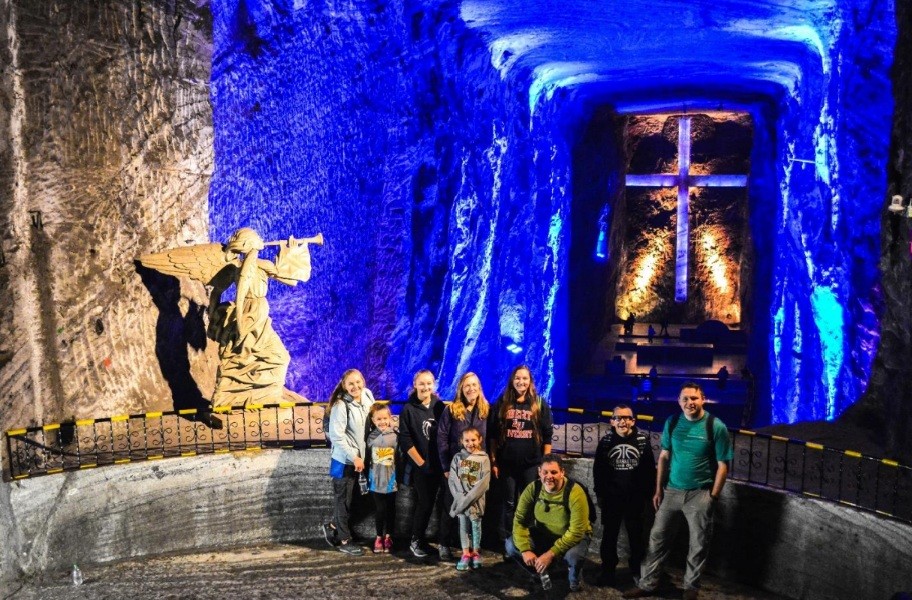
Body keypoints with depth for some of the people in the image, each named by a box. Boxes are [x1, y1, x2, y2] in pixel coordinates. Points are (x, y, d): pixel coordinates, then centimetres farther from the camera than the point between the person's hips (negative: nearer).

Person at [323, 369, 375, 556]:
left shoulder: (367, 397, 1)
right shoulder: (341, 406, -19)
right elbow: (337, 436, -21)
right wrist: (354, 457, -19)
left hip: (359, 458, 7)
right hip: (344, 460, -7)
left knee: (350, 498, 17)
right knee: (344, 499, 6)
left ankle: (332, 527, 36)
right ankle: (344, 540, 20)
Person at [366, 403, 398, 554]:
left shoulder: (395, 436, -10)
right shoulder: (370, 436, -6)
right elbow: (366, 458, 4)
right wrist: (365, 478, 8)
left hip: (391, 479, 0)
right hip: (376, 479, 1)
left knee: (390, 509, 13)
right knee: (379, 509, 7)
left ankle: (388, 537, 30)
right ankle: (379, 537, 25)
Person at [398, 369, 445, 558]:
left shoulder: (439, 406, 4)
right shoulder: (408, 410, -6)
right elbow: (405, 441, -9)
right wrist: (421, 463, -11)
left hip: (437, 464, 4)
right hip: (419, 466, -4)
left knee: (428, 503, 9)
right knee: (425, 503, -4)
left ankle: (420, 538, 23)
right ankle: (415, 541, 12)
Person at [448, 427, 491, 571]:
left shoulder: (484, 458, -2)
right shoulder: (457, 457, 4)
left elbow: (484, 483, -9)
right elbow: (452, 479, -2)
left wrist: (469, 498, -15)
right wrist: (460, 497, -14)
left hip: (476, 499, -1)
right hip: (461, 499, 2)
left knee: (476, 525, 4)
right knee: (463, 525, 4)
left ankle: (476, 552, 19)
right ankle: (466, 553, 14)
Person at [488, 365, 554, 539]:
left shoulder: (540, 404, 1)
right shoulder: (501, 403, 2)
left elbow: (548, 435, 1)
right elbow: (492, 434, 3)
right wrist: (493, 461, -1)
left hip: (531, 464, 0)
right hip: (506, 464, 1)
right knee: (508, 504, 8)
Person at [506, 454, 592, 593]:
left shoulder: (575, 493, -28)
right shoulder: (533, 488, -17)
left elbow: (576, 532, -28)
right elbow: (519, 520, -13)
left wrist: (550, 554, -30)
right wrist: (525, 550, -26)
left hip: (574, 536, -3)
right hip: (543, 535, 4)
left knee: (573, 556, -37)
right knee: (512, 545, -18)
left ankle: (575, 579, 3)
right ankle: (542, 572, 12)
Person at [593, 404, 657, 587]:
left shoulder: (643, 440, -6)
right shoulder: (606, 441, -3)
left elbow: (650, 469, -2)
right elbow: (597, 470, 2)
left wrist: (647, 494, -3)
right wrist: (599, 494, 1)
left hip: (636, 498, -1)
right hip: (611, 497, 1)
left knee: (636, 535, 12)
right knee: (609, 535, 11)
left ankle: (638, 570, 29)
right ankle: (608, 570, 24)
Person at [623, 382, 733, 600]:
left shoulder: (716, 427, -12)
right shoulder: (672, 422, -2)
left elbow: (722, 465, -8)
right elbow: (664, 457, 5)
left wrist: (713, 497, -10)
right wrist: (658, 490, 5)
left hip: (699, 494, -3)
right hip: (671, 491, 3)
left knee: (698, 544, 11)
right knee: (658, 537, 8)